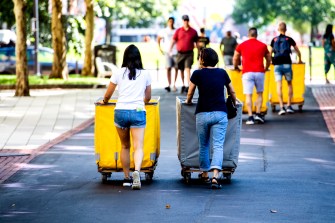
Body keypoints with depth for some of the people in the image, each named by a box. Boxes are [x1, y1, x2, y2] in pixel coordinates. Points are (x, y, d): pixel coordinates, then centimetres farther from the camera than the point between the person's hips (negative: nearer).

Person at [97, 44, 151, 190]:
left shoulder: (119, 73, 6)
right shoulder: (145, 74, 8)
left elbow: (108, 95, 15)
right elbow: (148, 97, 20)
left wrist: (104, 101, 37)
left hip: (120, 111, 1)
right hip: (138, 112, -1)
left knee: (125, 146, 15)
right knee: (138, 146, -6)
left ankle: (126, 178, 19)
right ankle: (137, 171, -32)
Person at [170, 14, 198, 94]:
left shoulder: (193, 31, 3)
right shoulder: (178, 31, 5)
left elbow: (196, 42, 10)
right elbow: (173, 41, 4)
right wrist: (170, 51, -4)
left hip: (189, 53, -2)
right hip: (180, 53, 2)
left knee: (188, 69, -14)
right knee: (181, 70, 11)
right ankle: (183, 85, 25)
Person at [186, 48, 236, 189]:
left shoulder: (198, 74, 1)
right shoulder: (222, 73, 8)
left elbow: (190, 94, 8)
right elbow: (232, 92, 21)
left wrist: (188, 102, 29)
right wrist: (234, 103, 40)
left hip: (202, 114, -1)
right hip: (220, 113, 1)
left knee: (203, 146, 15)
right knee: (218, 145, -5)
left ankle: (205, 175, 26)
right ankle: (215, 176, -20)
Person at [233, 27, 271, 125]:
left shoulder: (242, 45, 7)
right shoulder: (263, 45, 10)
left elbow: (235, 59, 12)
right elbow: (269, 60, 18)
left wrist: (236, 67, 31)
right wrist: (265, 68, 35)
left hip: (247, 72, -1)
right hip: (259, 72, 1)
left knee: (248, 95, -2)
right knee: (260, 93, 15)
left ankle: (250, 117, -10)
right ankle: (258, 114, 4)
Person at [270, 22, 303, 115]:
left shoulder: (274, 40, 11)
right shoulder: (289, 39, 7)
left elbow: (270, 52, 20)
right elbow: (298, 51, 15)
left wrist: (269, 62, 39)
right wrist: (299, 60, 34)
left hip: (277, 65, 1)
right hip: (287, 64, 0)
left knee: (279, 85, -4)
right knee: (289, 84, 14)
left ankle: (282, 107, -14)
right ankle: (289, 106, 9)